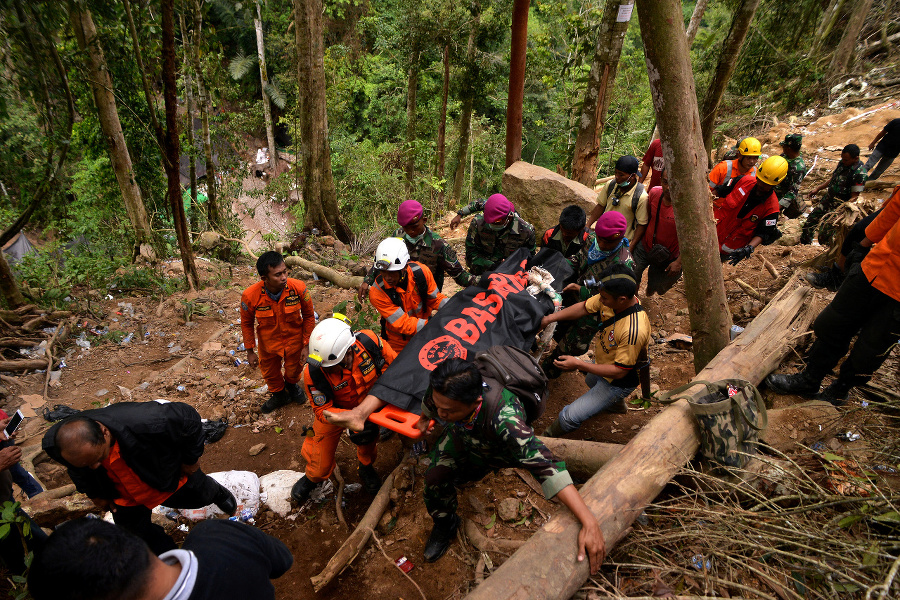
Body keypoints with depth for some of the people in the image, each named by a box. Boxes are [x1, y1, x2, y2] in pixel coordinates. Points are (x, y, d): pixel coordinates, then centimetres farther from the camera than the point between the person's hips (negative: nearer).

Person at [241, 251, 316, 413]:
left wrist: (306, 345, -9)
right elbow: (247, 323, -8)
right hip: (268, 343, 0)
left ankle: (291, 385, 62)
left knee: (294, 370, 24)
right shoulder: (250, 296, -28)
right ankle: (279, 395, 58)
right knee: (270, 373, 24)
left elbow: (309, 316, -12)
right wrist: (250, 351, -1)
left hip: (294, 340, 0)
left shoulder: (298, 288, -29)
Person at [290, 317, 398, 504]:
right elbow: (323, 411, -26)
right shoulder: (313, 373, -38)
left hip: (367, 403, 2)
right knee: (321, 463, 9)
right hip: (333, 409, -1)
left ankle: (366, 467, 57)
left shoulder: (369, 341, -37)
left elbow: (394, 365, -17)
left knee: (368, 440, 23)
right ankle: (312, 478, 45)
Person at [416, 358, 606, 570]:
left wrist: (589, 522, -60)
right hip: (460, 433, 2)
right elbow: (430, 401, -9)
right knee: (436, 478, -9)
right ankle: (445, 524, 22)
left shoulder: (503, 419, -52)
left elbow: (545, 464, -56)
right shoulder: (443, 390, -36)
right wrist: (424, 419, 14)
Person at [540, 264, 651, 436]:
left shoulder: (634, 331, -42)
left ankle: (549, 436, 20)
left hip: (618, 381, -8)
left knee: (569, 417, -11)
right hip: (601, 364, 8)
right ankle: (616, 403, 68)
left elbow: (619, 371, -33)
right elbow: (584, 307, -3)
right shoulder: (612, 298, -20)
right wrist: (551, 317, -11)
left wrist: (578, 364, -32)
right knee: (590, 381, 41)